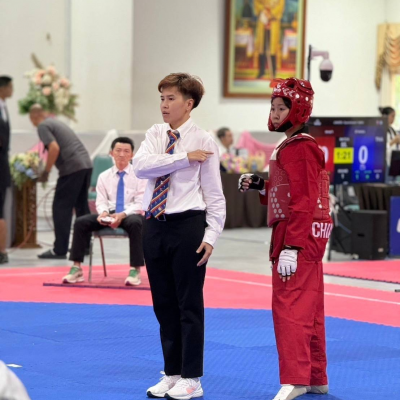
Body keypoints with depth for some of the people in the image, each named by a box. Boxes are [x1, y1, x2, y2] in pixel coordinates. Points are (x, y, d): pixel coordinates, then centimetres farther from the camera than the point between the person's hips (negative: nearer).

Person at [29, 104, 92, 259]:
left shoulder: (43, 126, -2)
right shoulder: (56, 122, 24)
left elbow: (54, 148, -16)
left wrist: (46, 172, -7)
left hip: (72, 167, -8)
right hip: (86, 164, 8)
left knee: (61, 208, -3)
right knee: (81, 206, 17)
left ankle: (59, 250, -4)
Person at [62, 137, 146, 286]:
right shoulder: (104, 176, 11)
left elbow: (140, 203, -6)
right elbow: (101, 201, 8)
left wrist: (123, 215, -23)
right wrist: (103, 212, -18)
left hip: (131, 214, -3)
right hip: (110, 213, 4)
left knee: (134, 223, -40)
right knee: (81, 222, -20)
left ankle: (135, 270, -32)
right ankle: (76, 269, -15)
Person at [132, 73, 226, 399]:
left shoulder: (203, 140, -6)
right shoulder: (155, 135, 7)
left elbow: (214, 194, -6)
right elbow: (140, 166, -12)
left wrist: (211, 236, -13)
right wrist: (184, 158, -17)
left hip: (187, 226, -5)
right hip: (155, 225, 5)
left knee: (189, 304, 2)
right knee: (163, 303, 12)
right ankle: (172, 373, 24)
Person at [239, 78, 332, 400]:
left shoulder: (300, 149, -15)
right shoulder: (293, 147, 17)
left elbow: (304, 201, -21)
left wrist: (291, 247, -25)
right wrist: (260, 186, 6)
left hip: (299, 235, -11)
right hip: (307, 237, 11)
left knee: (288, 304, -11)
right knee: (308, 308, 14)